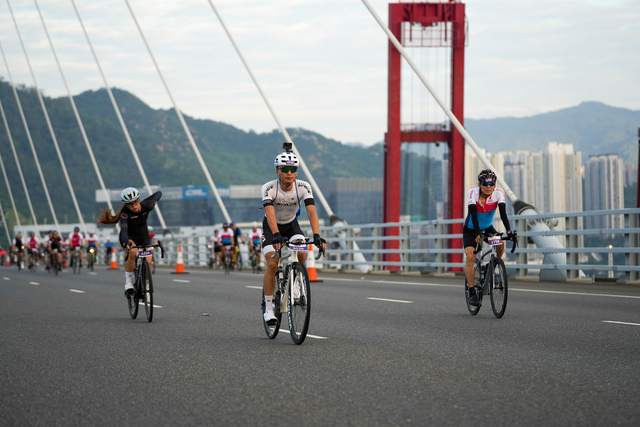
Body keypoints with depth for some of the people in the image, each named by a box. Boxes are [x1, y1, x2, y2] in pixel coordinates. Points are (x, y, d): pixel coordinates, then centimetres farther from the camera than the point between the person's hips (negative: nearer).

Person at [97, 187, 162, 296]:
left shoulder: (146, 206, -23)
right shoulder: (125, 213, -31)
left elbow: (159, 193, -6)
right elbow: (124, 228, -47)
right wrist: (126, 242, -65)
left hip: (143, 236, 3)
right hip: (129, 237, -3)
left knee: (148, 261, -13)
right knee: (132, 252, -35)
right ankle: (128, 282, -22)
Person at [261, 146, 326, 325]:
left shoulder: (303, 187, -23)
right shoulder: (269, 188, -28)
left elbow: (311, 211, -33)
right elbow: (270, 213, -41)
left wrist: (316, 235, -48)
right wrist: (276, 235, -57)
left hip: (292, 225, 2)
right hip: (271, 227, -2)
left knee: (302, 255, -22)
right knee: (272, 263, -20)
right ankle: (268, 307, -10)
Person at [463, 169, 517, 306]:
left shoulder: (498, 193, -21)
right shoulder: (473, 193, -27)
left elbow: (503, 214, -31)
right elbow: (473, 214, -38)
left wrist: (509, 232, -46)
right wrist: (478, 234, -52)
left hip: (487, 228, 2)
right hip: (471, 229, -2)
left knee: (501, 244, -26)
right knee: (470, 257, -21)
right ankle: (472, 293, -15)